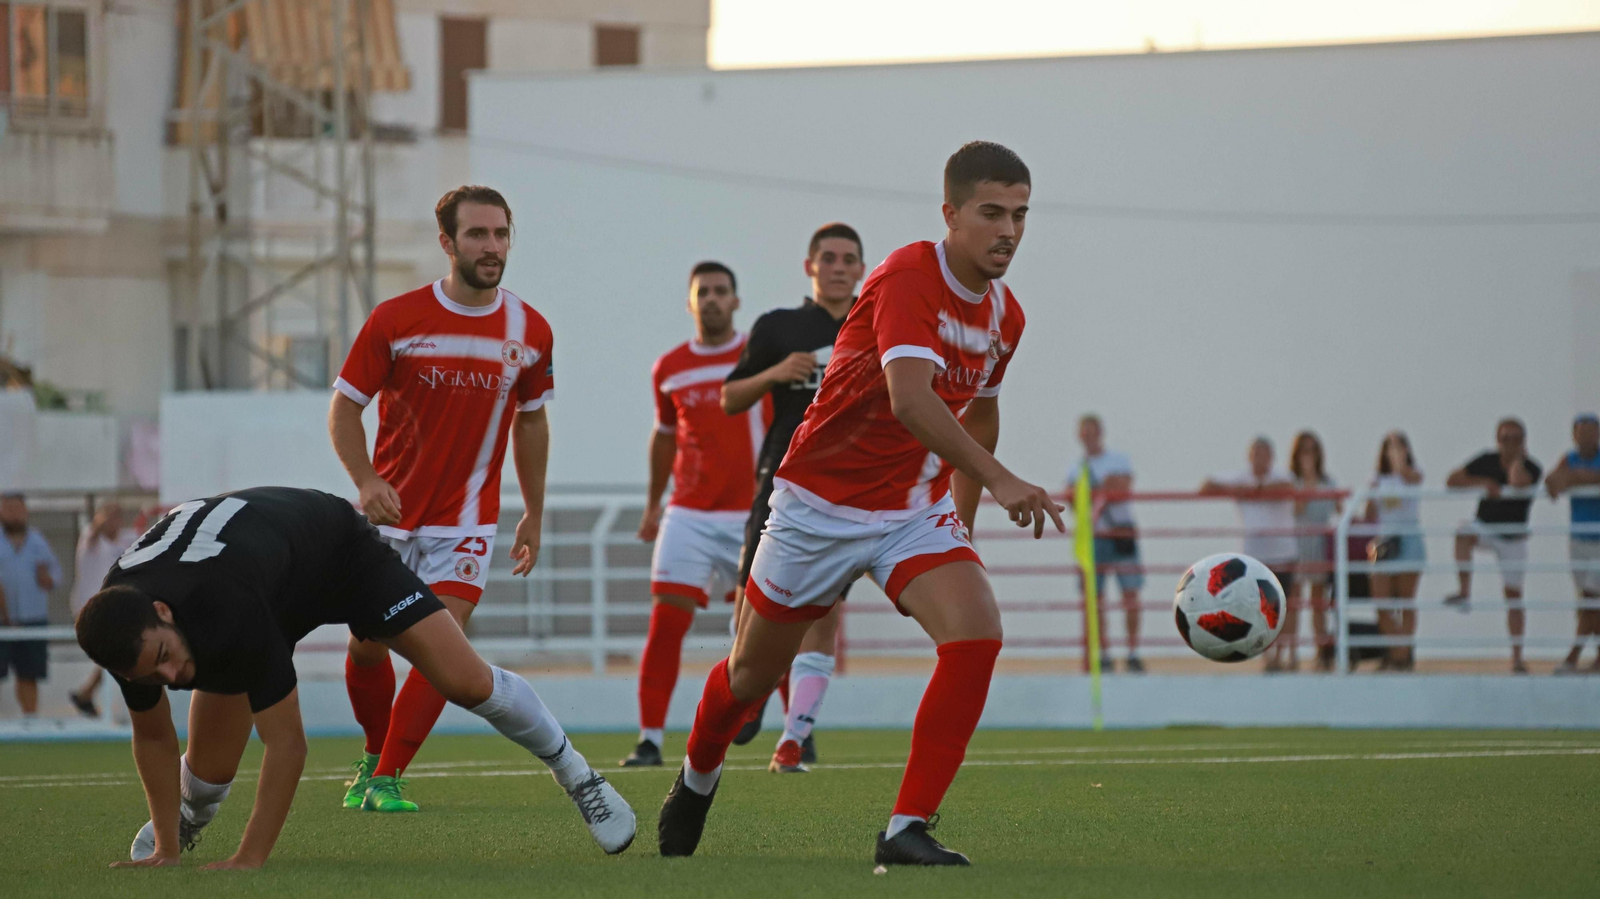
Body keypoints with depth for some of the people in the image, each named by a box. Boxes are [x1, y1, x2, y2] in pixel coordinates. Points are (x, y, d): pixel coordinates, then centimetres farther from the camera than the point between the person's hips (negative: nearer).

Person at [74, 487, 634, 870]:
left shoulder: (229, 609, -48)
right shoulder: (126, 632, -31)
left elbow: (287, 742, -41)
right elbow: (152, 735, -10)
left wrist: (250, 860, -39)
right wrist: (165, 850, -12)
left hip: (342, 552, -5)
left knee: (465, 681, -16)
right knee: (210, 766, -3)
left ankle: (576, 775, 10)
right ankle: (180, 826, 35)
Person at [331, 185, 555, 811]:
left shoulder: (529, 331, -2)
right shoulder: (395, 319, -9)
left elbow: (530, 421, 13)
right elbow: (344, 406, -4)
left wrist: (534, 515, 15)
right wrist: (366, 479, -20)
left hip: (466, 518, 0)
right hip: (390, 513, 0)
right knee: (367, 644, 5)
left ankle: (386, 779, -7)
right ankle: (375, 755, 31)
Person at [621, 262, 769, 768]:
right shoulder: (670, 369, 8)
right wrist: (653, 504, 28)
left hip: (754, 513, -2)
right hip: (689, 514, 2)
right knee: (666, 621, -10)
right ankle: (650, 739, -9)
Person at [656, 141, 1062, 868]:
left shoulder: (1004, 315, 0)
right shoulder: (908, 278, -24)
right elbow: (910, 399, -40)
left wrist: (964, 519, 22)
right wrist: (997, 479, -49)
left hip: (915, 511, 5)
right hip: (821, 502, -5)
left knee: (976, 635, -23)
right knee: (754, 672, 12)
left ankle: (907, 829, -19)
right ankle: (697, 778, 45)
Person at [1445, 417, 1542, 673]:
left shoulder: (1531, 468, -13)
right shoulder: (1486, 461, -5)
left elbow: (1518, 484, -36)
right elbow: (1452, 481, -7)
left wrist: (1518, 458, -18)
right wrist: (1482, 482, -21)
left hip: (1513, 537, -1)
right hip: (1485, 528, 1)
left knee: (1514, 595, 0)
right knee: (1464, 532, -35)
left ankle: (1517, 657, 4)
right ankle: (1464, 592, -34)